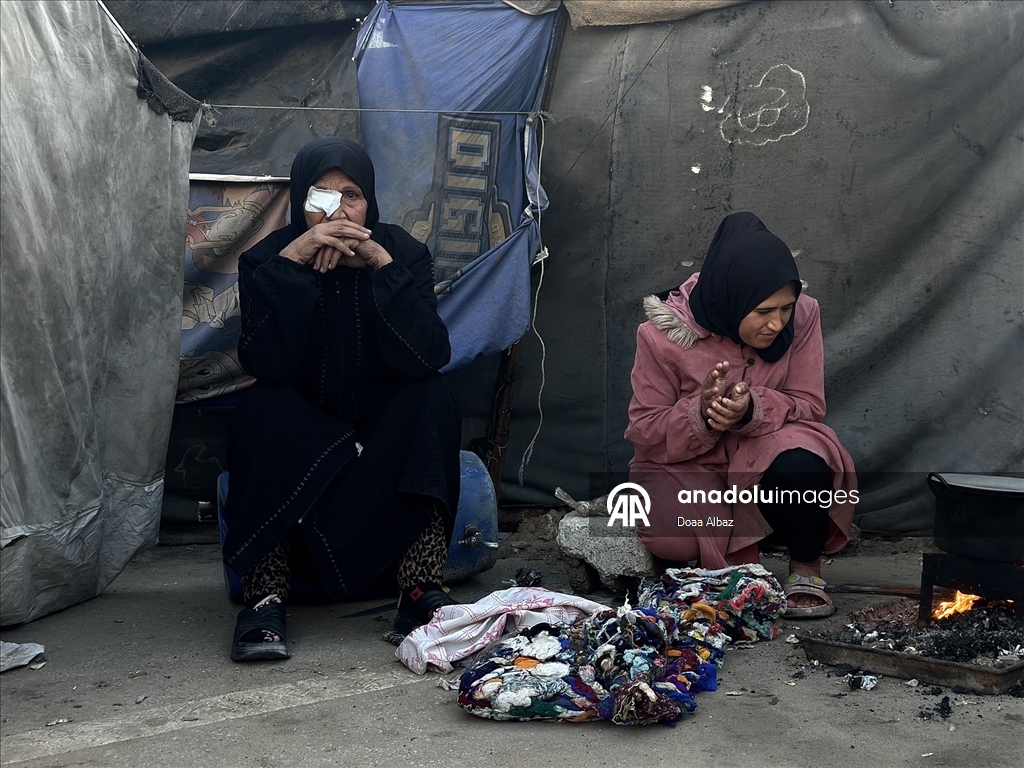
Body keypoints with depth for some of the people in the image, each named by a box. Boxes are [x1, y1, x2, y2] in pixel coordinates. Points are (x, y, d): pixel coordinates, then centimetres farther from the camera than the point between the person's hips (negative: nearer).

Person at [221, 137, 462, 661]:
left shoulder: (403, 252, -9)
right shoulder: (267, 258, -10)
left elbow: (426, 357, -25)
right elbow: (267, 365, -27)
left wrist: (382, 264, -31)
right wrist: (292, 262, -32)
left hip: (386, 435, 1)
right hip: (299, 435, 0)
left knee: (433, 397, -28)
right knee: (263, 407, -30)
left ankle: (421, 592, -30)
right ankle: (265, 597, -30)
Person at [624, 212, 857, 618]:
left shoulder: (802, 316, -14)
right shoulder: (663, 334, -19)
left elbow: (808, 405, -8)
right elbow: (645, 431, -11)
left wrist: (753, 409, -31)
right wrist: (700, 414, -33)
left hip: (765, 453, 1)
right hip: (686, 466, 0)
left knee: (801, 465, -34)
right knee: (677, 537, -30)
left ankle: (806, 567, -6)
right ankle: (736, 556, 7)